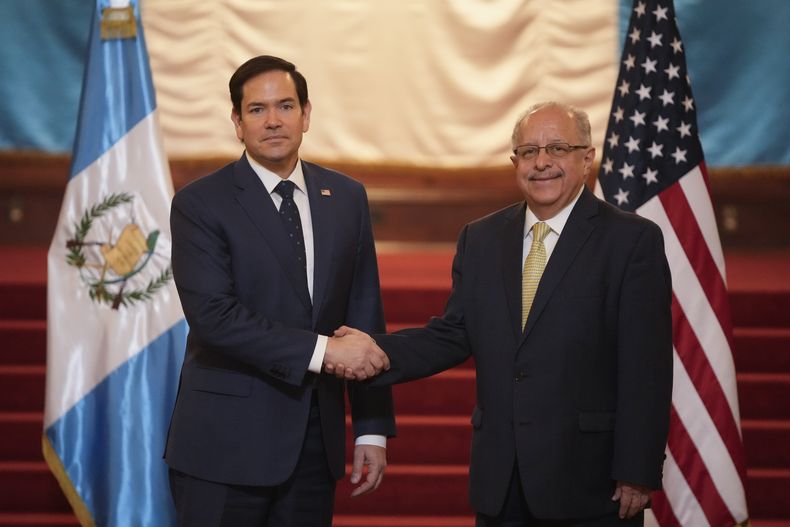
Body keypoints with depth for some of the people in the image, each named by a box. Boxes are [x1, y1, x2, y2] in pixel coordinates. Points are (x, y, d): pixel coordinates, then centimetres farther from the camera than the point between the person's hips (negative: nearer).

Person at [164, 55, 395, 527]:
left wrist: (373, 429, 6)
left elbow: (365, 315, 9)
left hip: (316, 441, 4)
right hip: (227, 443, -4)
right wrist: (321, 350, -21)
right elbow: (212, 315, -17)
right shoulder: (199, 204, -6)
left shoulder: (346, 197, 9)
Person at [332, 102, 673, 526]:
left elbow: (646, 370, -8)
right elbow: (453, 335, 8)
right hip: (500, 481, 4)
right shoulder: (480, 239, 12)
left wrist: (638, 474, -12)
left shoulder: (632, 240, -5)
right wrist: (376, 351, -10)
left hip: (590, 479, -4)